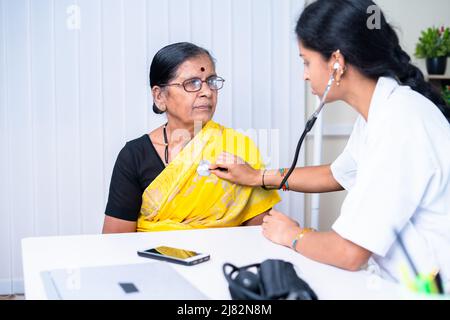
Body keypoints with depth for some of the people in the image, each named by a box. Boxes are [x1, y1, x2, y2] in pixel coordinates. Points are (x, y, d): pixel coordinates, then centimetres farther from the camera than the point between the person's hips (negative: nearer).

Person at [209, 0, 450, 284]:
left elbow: (350, 254, -25)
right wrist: (256, 177, 21)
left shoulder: (400, 123, -24)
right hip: (395, 278, 7)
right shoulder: (377, 113, 4)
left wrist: (292, 236, -5)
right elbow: (337, 175, 22)